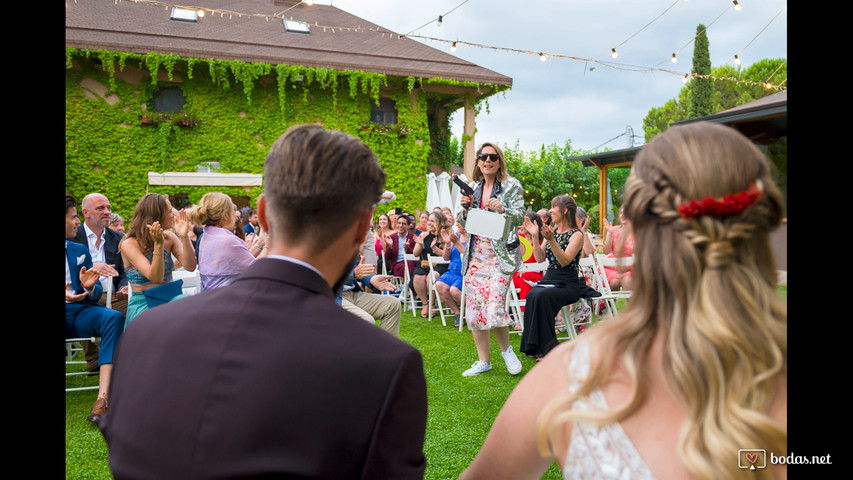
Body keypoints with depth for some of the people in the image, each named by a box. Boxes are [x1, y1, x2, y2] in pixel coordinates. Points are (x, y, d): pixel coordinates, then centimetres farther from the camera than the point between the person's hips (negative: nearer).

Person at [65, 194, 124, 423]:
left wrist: (89, 287, -11)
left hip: (79, 312, 4)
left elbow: (97, 292, 14)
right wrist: (65, 296, -22)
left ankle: (103, 398, -37)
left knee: (113, 317, -30)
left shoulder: (80, 250, 17)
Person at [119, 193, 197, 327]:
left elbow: (190, 267, -7)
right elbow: (155, 278, -21)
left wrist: (184, 237, -16)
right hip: (142, 304, -4)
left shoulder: (169, 238, 5)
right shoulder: (129, 244, -10)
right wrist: (158, 245, -31)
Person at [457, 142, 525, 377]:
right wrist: (465, 208, -3)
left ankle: (506, 349, 14)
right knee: (474, 307, 5)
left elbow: (520, 217, -6)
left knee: (494, 305, -16)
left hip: (501, 256, -5)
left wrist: (502, 209, -22)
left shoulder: (512, 186, 1)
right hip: (475, 255, 5)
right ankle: (483, 361, 19)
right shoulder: (472, 187, 15)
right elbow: (464, 224, 16)